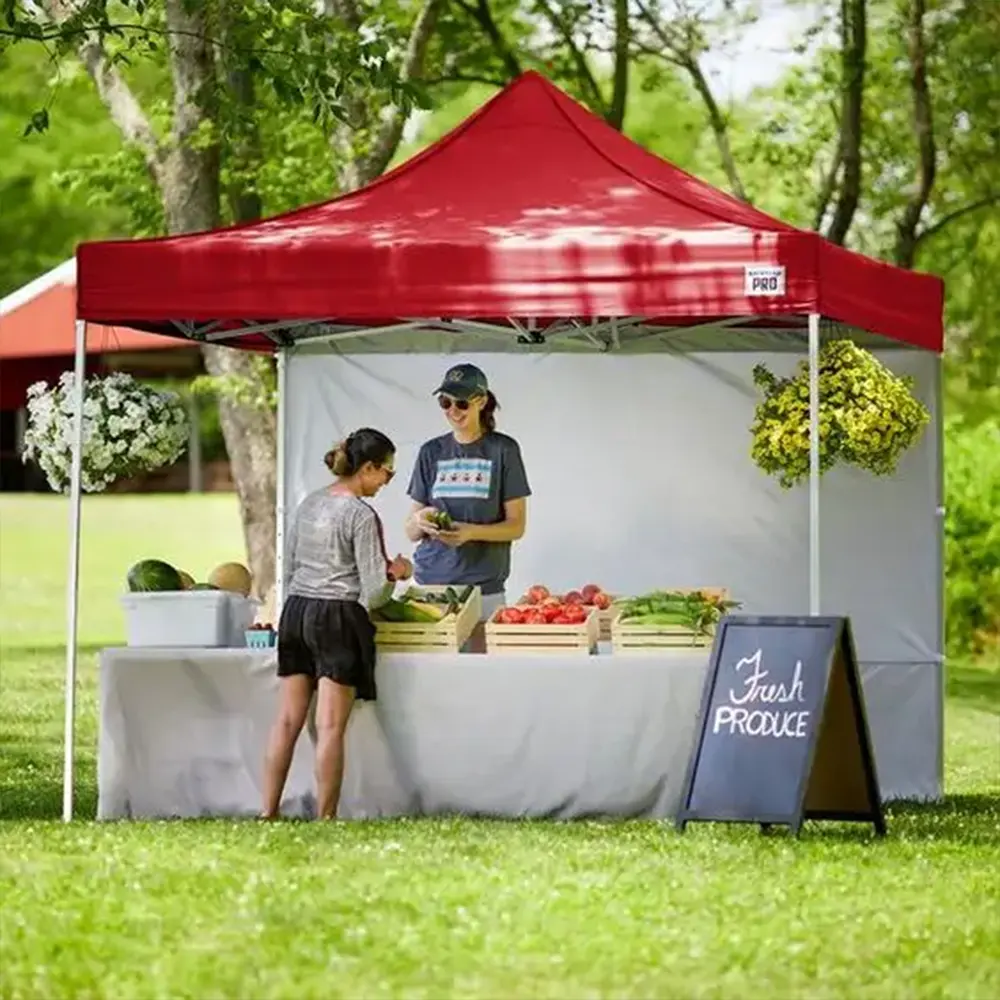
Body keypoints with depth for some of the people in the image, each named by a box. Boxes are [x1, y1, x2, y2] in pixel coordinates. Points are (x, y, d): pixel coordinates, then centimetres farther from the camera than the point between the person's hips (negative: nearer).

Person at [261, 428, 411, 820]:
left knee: (288, 720, 9)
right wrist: (396, 573, 9)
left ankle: (268, 813, 9)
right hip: (338, 618, -7)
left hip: (295, 611, 7)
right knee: (330, 727, -3)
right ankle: (325, 818, -1)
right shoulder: (362, 516, -11)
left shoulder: (308, 504, 11)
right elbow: (372, 594, -12)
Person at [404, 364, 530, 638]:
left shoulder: (503, 450, 2)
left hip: (484, 587, -3)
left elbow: (516, 526, 0)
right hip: (430, 582, 3)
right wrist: (419, 522, -12)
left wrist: (471, 532, -18)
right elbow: (410, 532, 12)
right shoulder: (431, 452, 11)